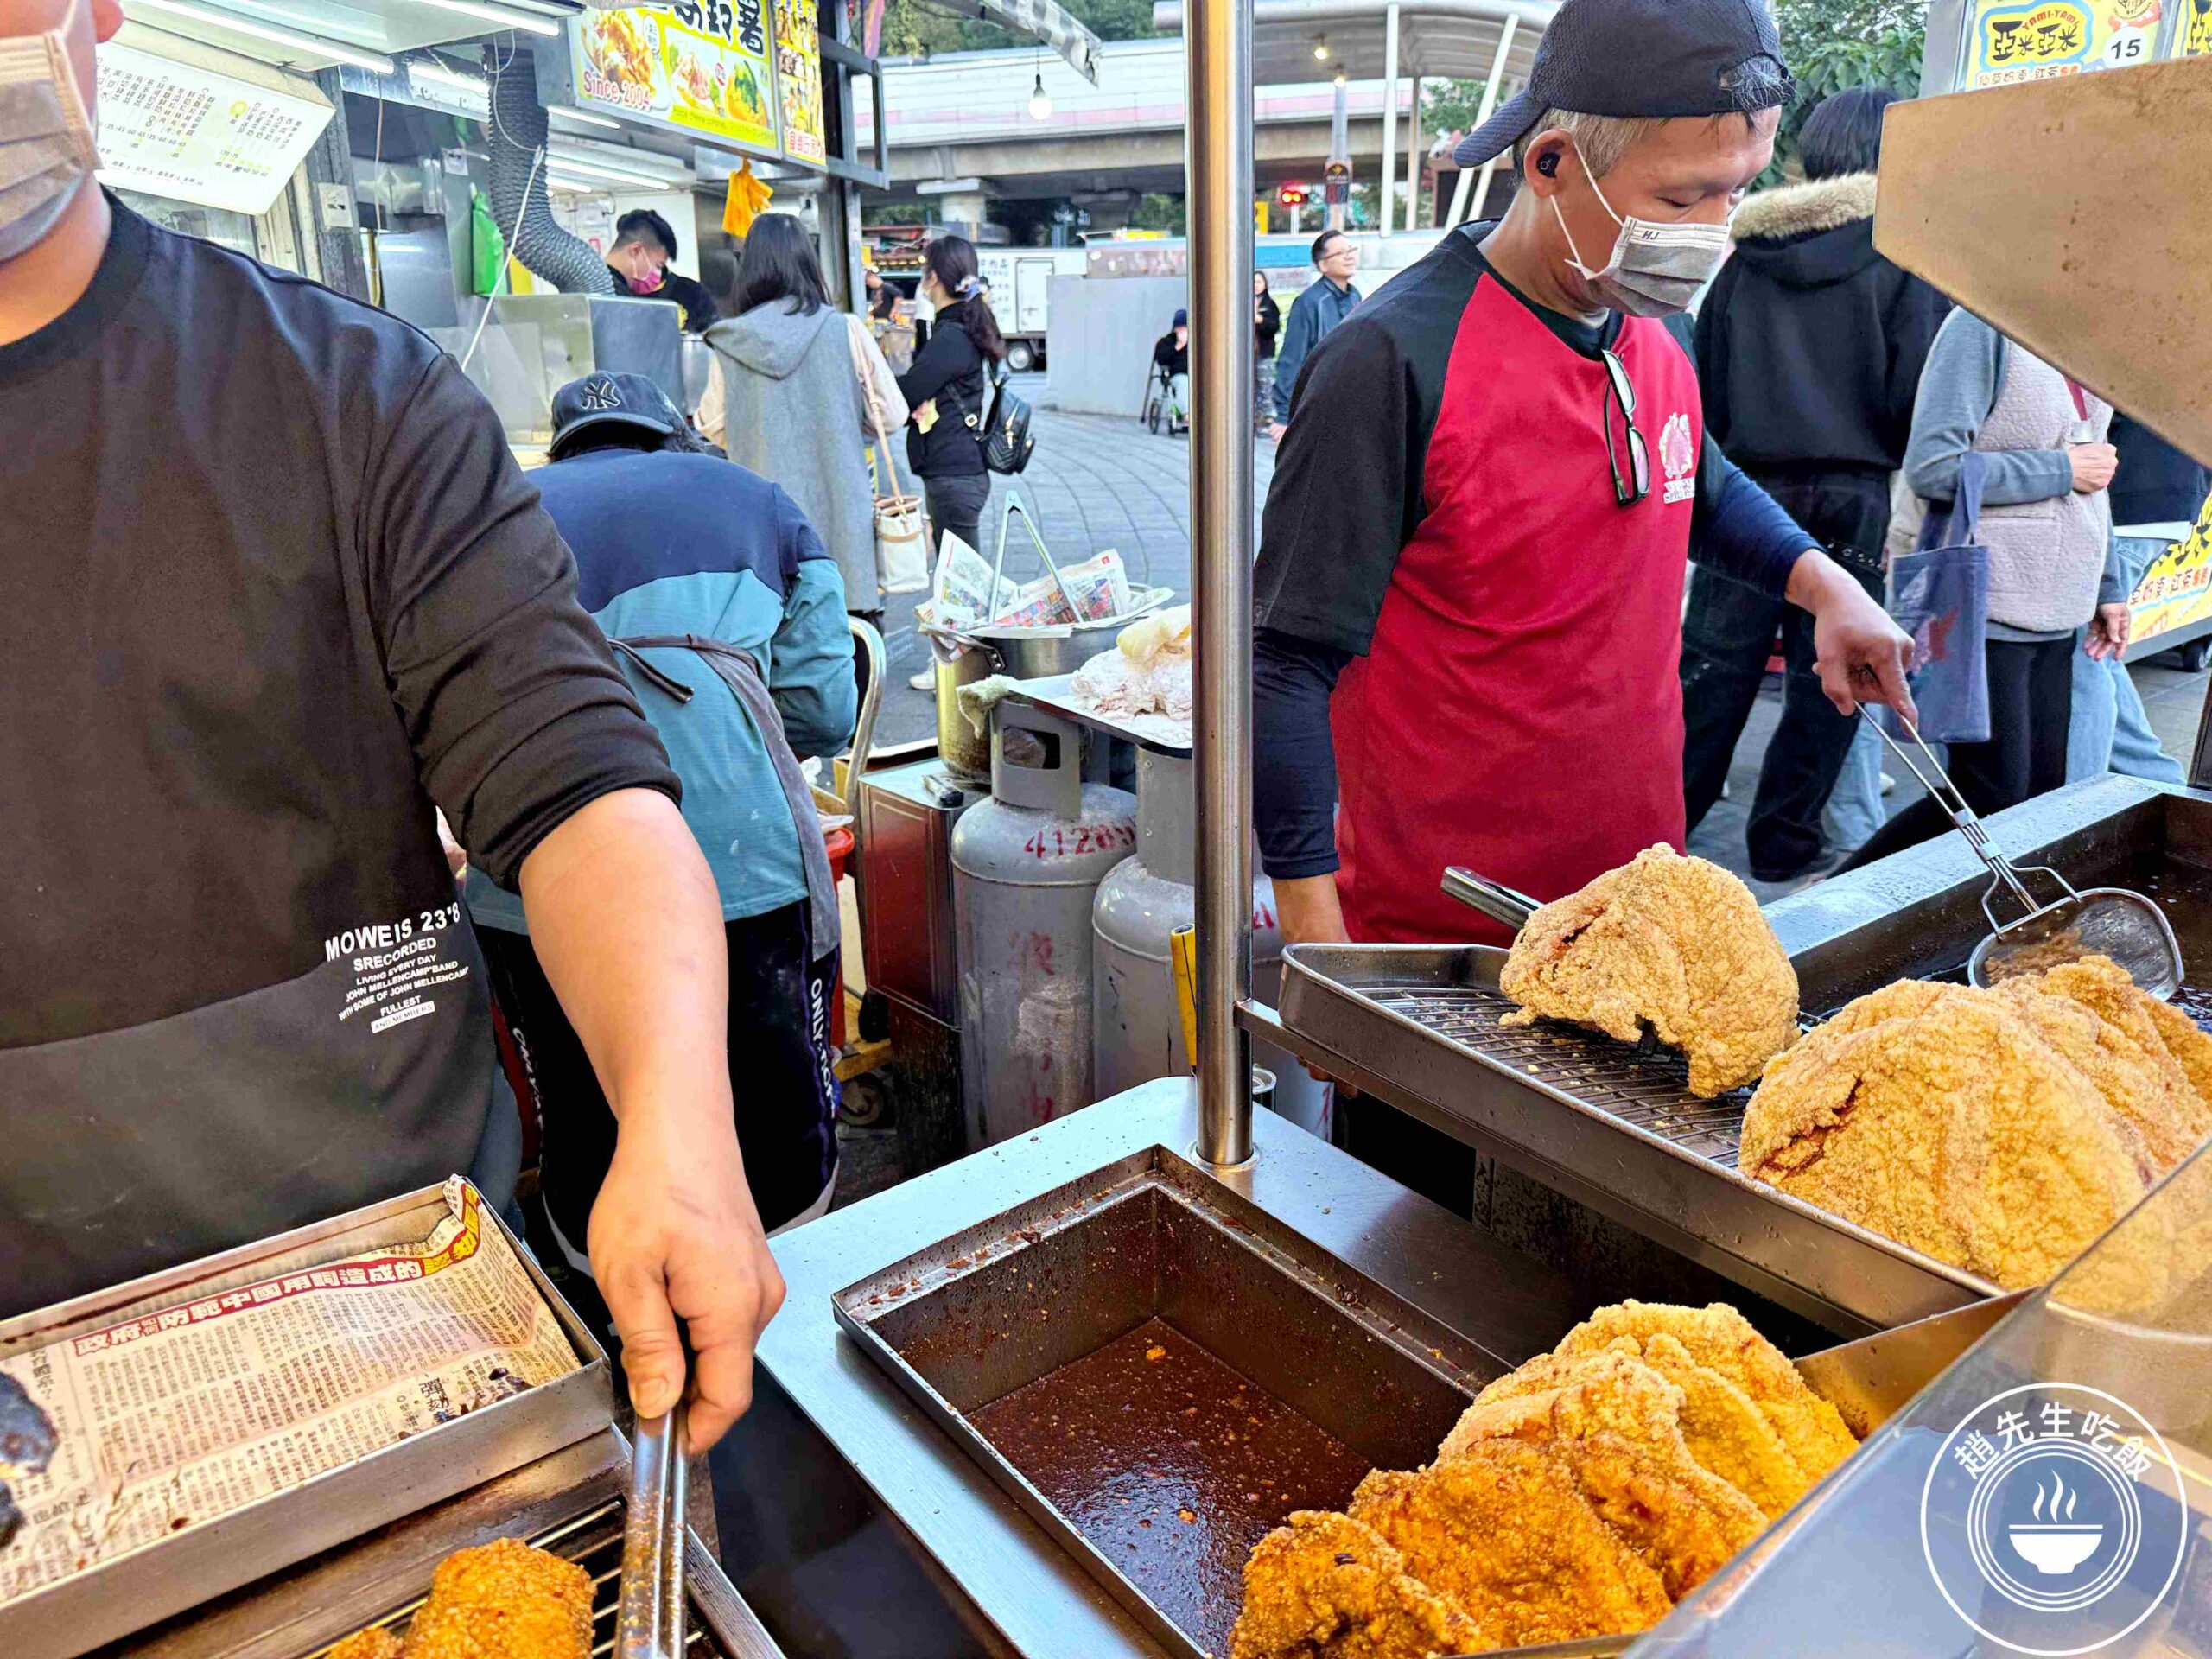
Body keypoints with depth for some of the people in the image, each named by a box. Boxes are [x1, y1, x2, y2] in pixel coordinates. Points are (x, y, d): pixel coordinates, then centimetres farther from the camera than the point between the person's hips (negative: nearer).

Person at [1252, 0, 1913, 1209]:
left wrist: (1819, 580, 9)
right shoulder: (1396, 360, -18)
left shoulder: (1651, 342, 5)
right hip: (1433, 948, -6)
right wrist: (1315, 932, -18)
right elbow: (1288, 664, -17)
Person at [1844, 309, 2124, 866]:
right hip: (1982, 608, -9)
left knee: (2042, 791, 8)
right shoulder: (1984, 324, -12)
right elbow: (1933, 469, -21)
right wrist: (2063, 469, -13)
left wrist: (2107, 586, 20)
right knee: (1992, 802, -9)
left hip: (2056, 616, 9)